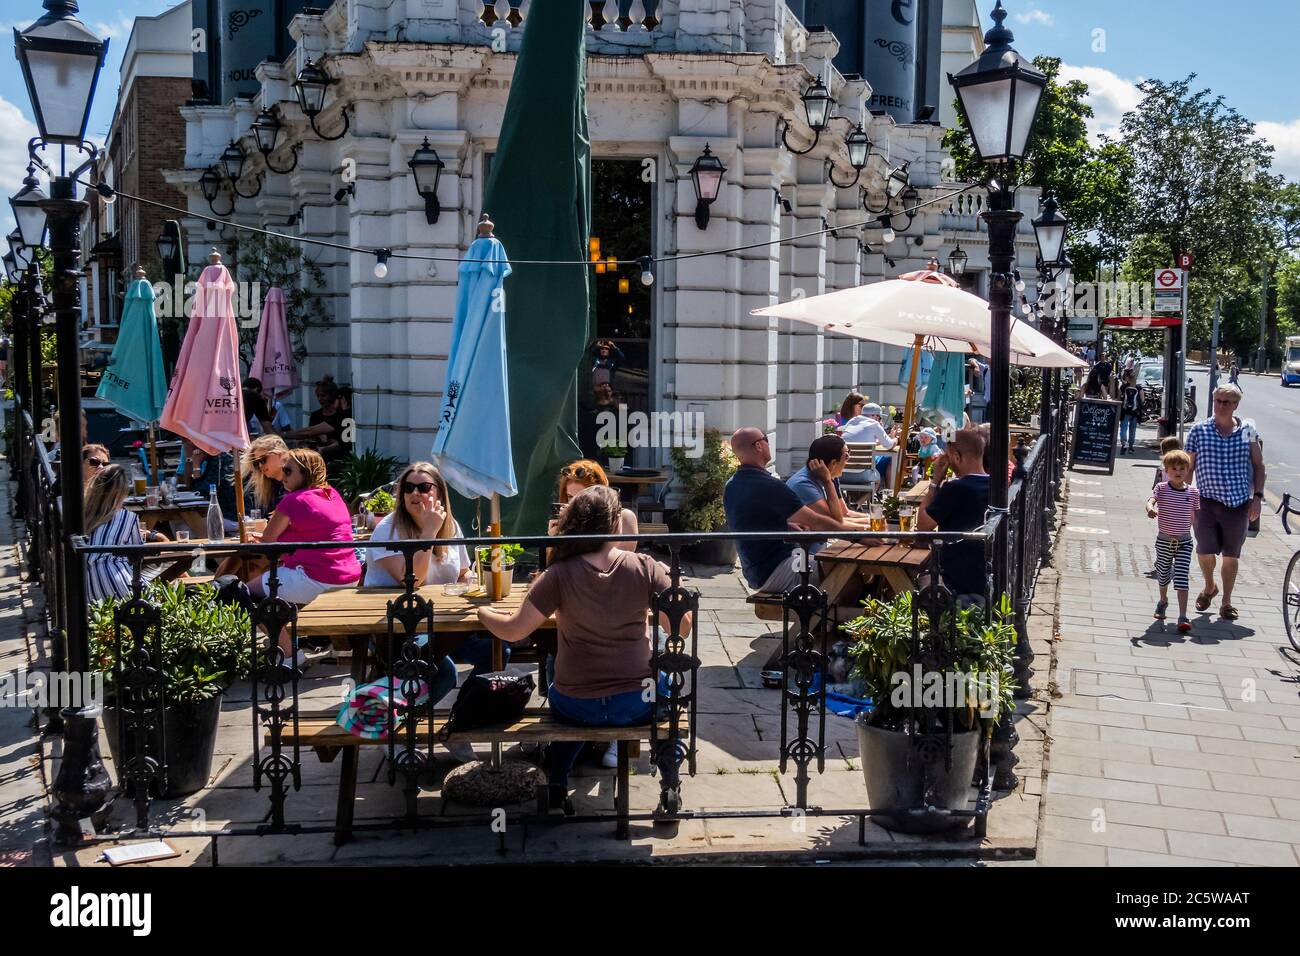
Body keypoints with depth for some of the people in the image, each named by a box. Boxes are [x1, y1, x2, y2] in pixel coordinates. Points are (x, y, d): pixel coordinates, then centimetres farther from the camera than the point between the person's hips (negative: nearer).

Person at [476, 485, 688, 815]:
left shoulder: (559, 575, -13)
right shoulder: (646, 568, -11)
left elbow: (514, 630, -13)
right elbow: (682, 627, -6)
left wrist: (483, 613, 7)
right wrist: (671, 585, 12)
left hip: (577, 708, 0)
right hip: (637, 703, 0)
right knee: (666, 683, 35)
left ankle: (556, 782, 29)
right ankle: (670, 776, 29)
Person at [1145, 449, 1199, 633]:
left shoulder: (1193, 493, -1)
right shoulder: (1161, 488, -6)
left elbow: (1195, 517, 9)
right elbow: (1151, 500, -25)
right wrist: (1150, 509, -48)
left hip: (1184, 542, 0)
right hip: (1164, 540, 1)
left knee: (1182, 579, -10)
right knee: (1163, 575, 19)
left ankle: (1183, 617, -11)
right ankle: (1163, 600, 48)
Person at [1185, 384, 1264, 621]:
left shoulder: (1248, 429, 2)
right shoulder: (1198, 430, 0)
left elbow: (1258, 465, 8)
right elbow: (1188, 467, 4)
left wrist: (1257, 496, 0)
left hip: (1239, 503, 1)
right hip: (1207, 501, -1)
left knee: (1231, 555, 8)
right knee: (1205, 550, -8)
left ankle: (1226, 602, 23)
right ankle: (1210, 587, 24)